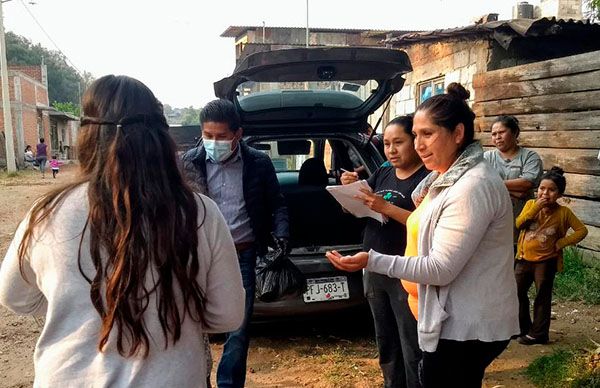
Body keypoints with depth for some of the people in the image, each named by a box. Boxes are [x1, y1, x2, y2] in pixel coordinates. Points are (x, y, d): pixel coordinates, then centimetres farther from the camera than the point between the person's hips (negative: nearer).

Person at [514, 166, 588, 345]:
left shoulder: (563, 212, -8)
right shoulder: (530, 204, -2)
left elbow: (582, 230, -4)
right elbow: (519, 224, -13)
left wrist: (561, 243, -12)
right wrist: (536, 208, -22)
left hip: (545, 261, -4)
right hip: (524, 258, 4)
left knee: (542, 297, 6)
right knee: (517, 293, 11)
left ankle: (538, 334, 16)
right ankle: (523, 328, 28)